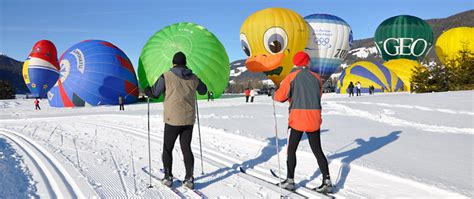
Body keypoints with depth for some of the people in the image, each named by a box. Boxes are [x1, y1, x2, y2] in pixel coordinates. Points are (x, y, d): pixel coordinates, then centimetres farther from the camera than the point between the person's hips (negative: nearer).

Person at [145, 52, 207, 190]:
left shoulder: (167, 76, -9)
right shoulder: (193, 78, 4)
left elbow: (154, 93, -2)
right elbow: (203, 90, 22)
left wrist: (146, 90, 20)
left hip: (173, 120, -3)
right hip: (189, 120, 4)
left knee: (167, 149, 12)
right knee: (186, 148, 11)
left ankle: (168, 178, 16)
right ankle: (189, 179, 7)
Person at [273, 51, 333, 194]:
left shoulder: (292, 76, -4)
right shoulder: (316, 77, 8)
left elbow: (280, 96, -8)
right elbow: (318, 96, 17)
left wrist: (275, 96, 16)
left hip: (298, 118, -3)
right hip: (314, 119, 3)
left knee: (291, 150, 10)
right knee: (317, 150, 10)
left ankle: (290, 181, 13)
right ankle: (327, 182, 8)